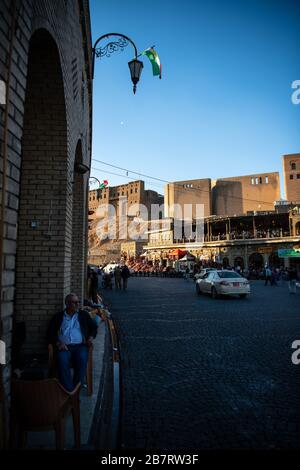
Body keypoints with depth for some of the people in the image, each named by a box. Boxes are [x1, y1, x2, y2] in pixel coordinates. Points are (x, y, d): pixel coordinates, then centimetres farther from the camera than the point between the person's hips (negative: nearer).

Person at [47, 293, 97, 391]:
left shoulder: (83, 314, 18)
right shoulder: (58, 317, 15)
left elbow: (94, 327, 23)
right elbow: (50, 333, 11)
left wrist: (91, 337, 3)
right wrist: (58, 343, -7)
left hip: (80, 346, 1)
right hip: (64, 347, 0)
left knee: (82, 359, -32)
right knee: (62, 362, -32)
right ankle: (69, 391, -30)